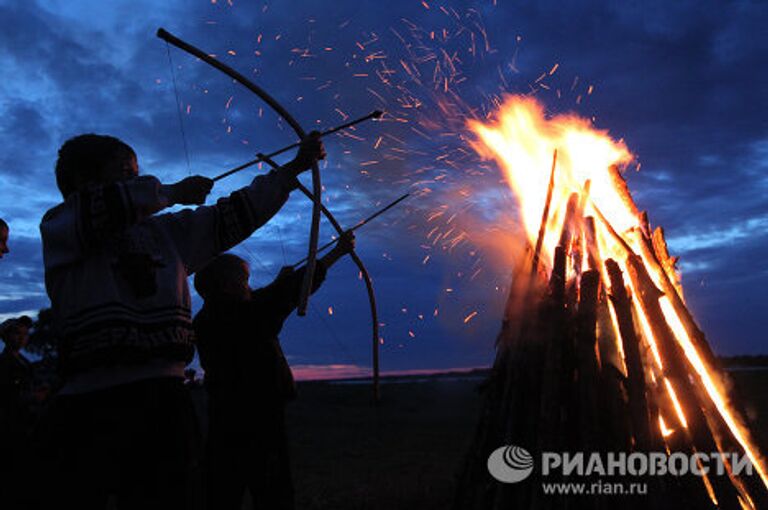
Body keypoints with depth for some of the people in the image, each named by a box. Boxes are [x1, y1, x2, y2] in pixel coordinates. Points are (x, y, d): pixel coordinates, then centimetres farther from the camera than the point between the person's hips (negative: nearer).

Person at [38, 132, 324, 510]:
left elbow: (235, 214, 20)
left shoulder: (164, 231, 20)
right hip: (91, 404, -3)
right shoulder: (57, 225, 8)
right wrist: (173, 192, 4)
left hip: (165, 397, 4)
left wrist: (295, 167, 19)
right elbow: (105, 207, -12)